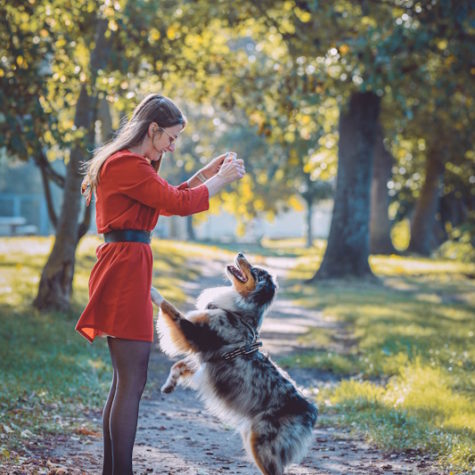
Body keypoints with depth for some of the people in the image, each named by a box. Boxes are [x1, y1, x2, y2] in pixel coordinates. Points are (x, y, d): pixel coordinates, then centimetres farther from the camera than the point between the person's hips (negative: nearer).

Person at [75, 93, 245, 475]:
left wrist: (208, 172, 22)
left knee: (126, 380, 14)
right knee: (132, 382, -9)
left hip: (125, 269, 11)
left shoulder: (132, 164, 19)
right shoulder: (126, 164, -14)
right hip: (126, 268, -11)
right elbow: (180, 204, -16)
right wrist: (223, 178, -3)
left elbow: (167, 200, 29)